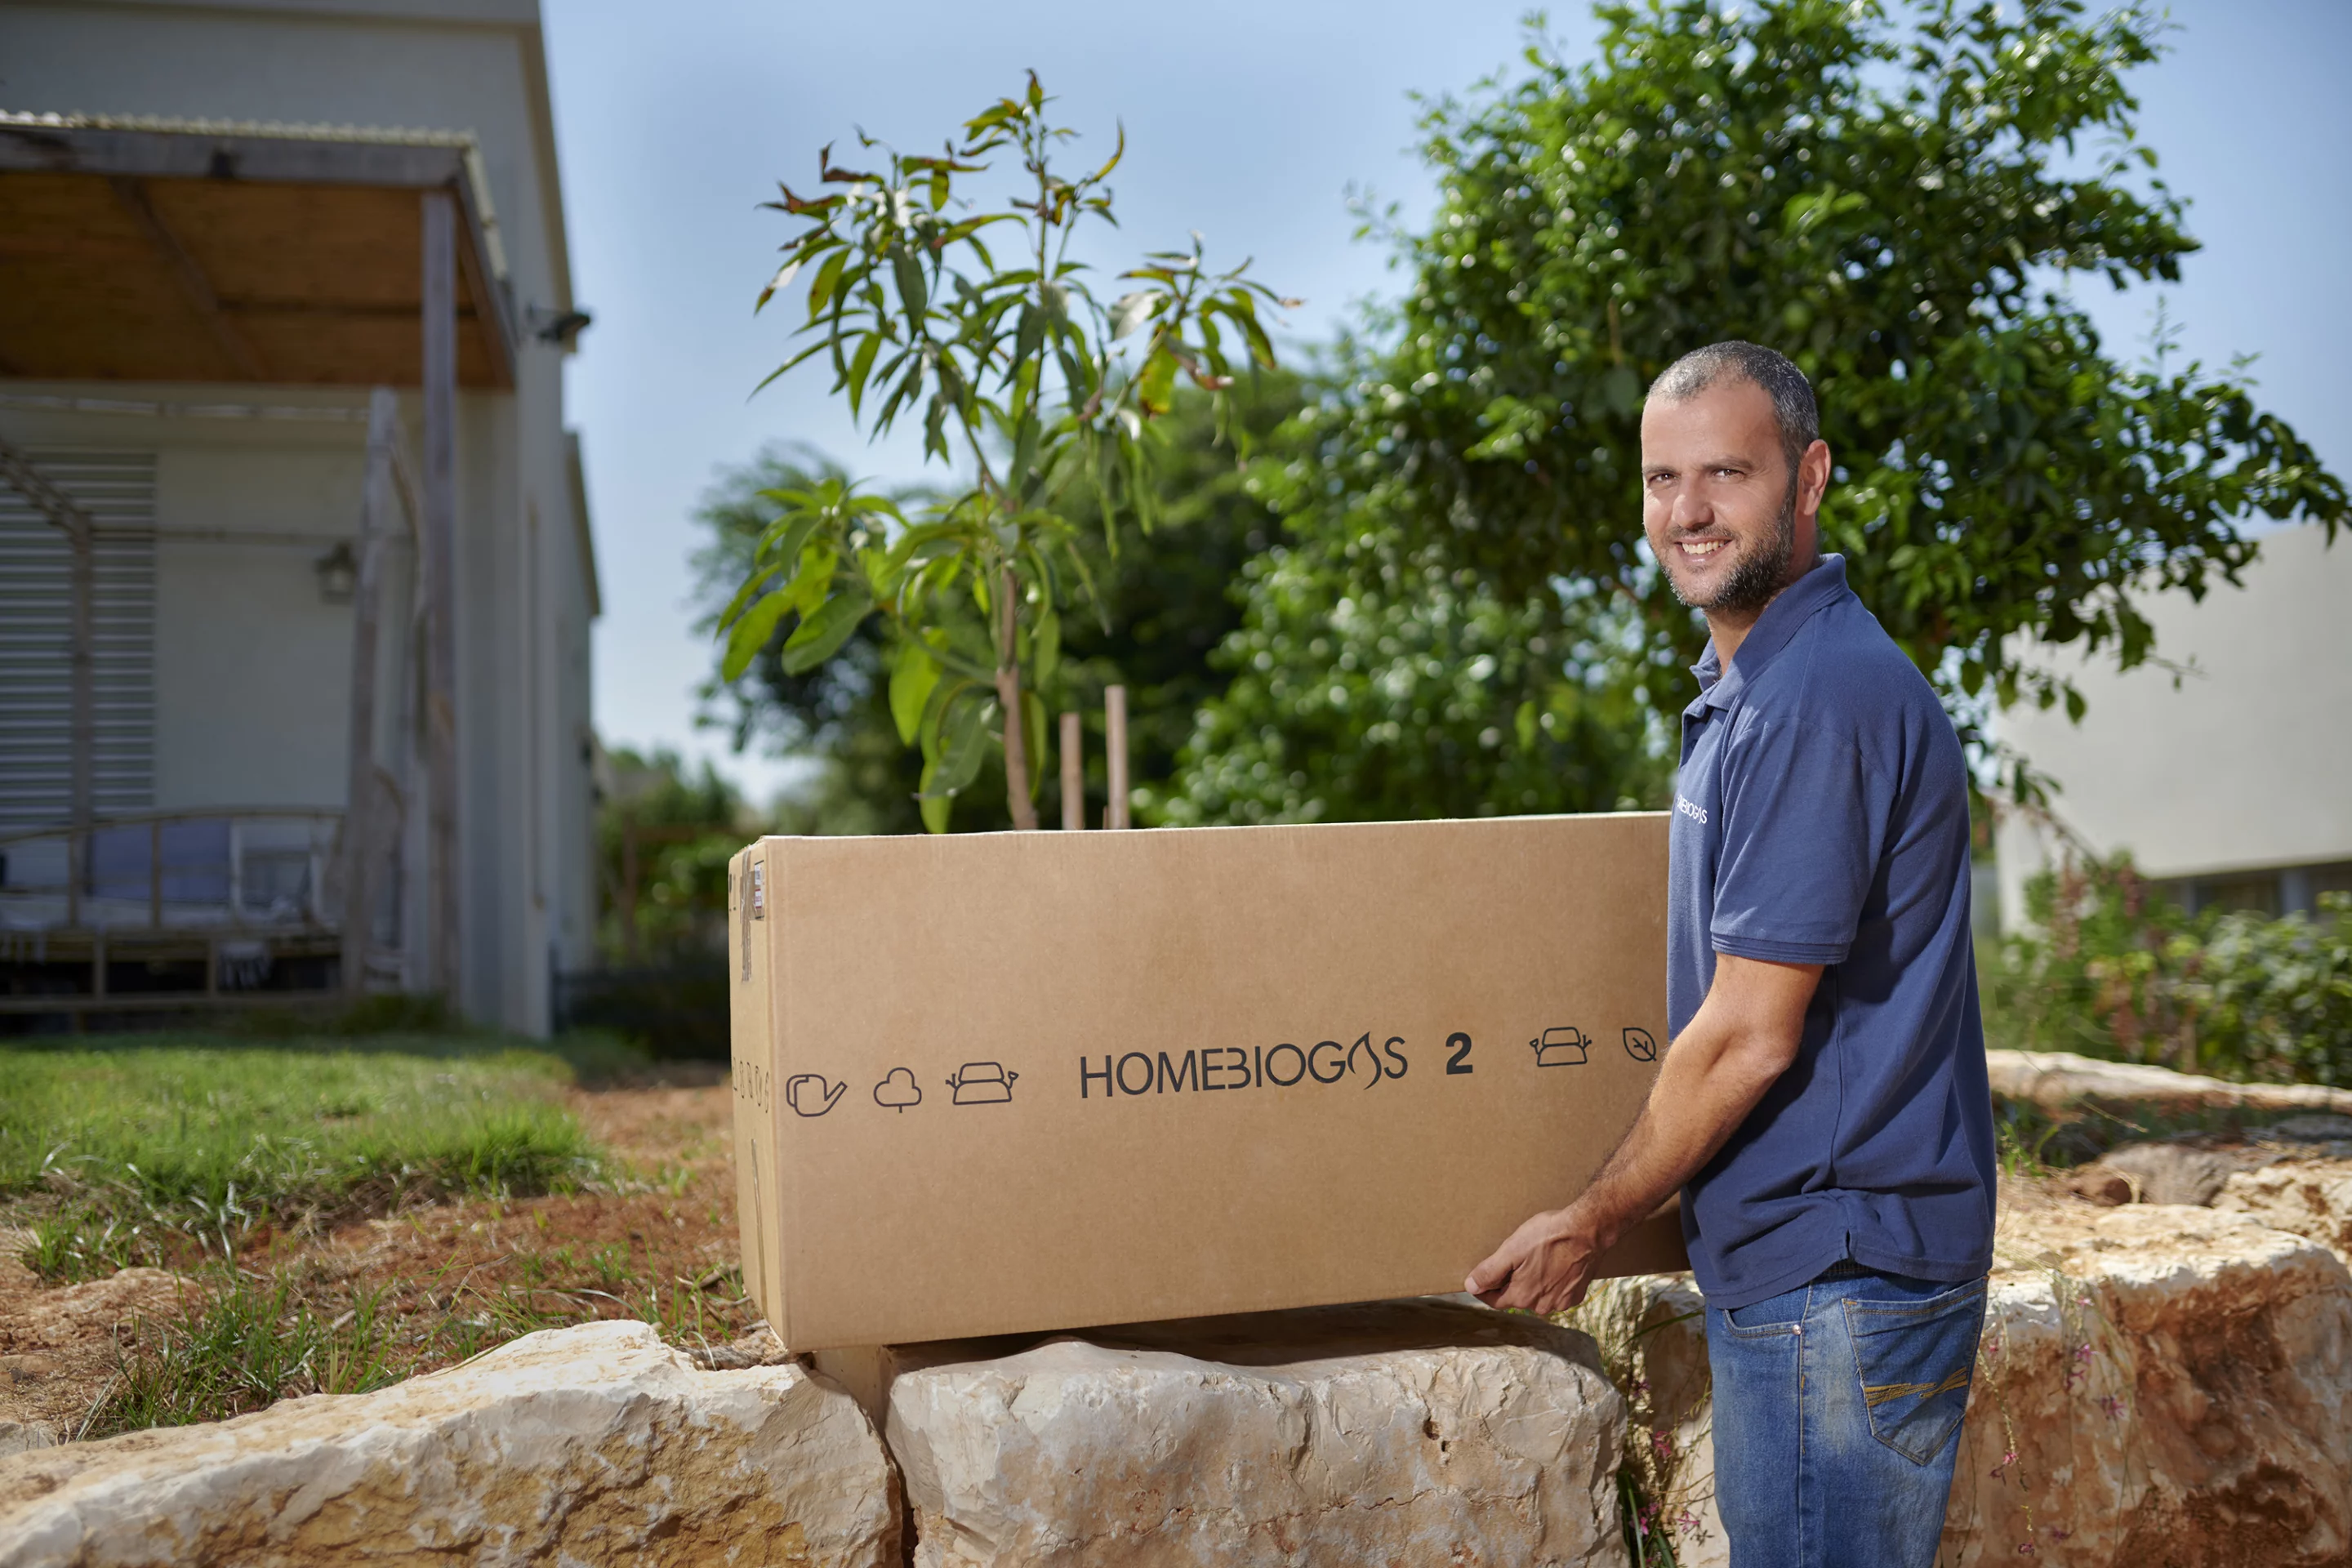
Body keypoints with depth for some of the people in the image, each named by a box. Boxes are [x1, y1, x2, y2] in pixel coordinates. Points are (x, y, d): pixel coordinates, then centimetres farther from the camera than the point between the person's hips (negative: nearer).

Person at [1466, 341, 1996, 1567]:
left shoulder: (1824, 698, -20)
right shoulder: (1748, 686, 13)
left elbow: (1750, 1037, -20)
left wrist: (1591, 1223, -9)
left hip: (1839, 1273, -10)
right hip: (1794, 1252, 10)